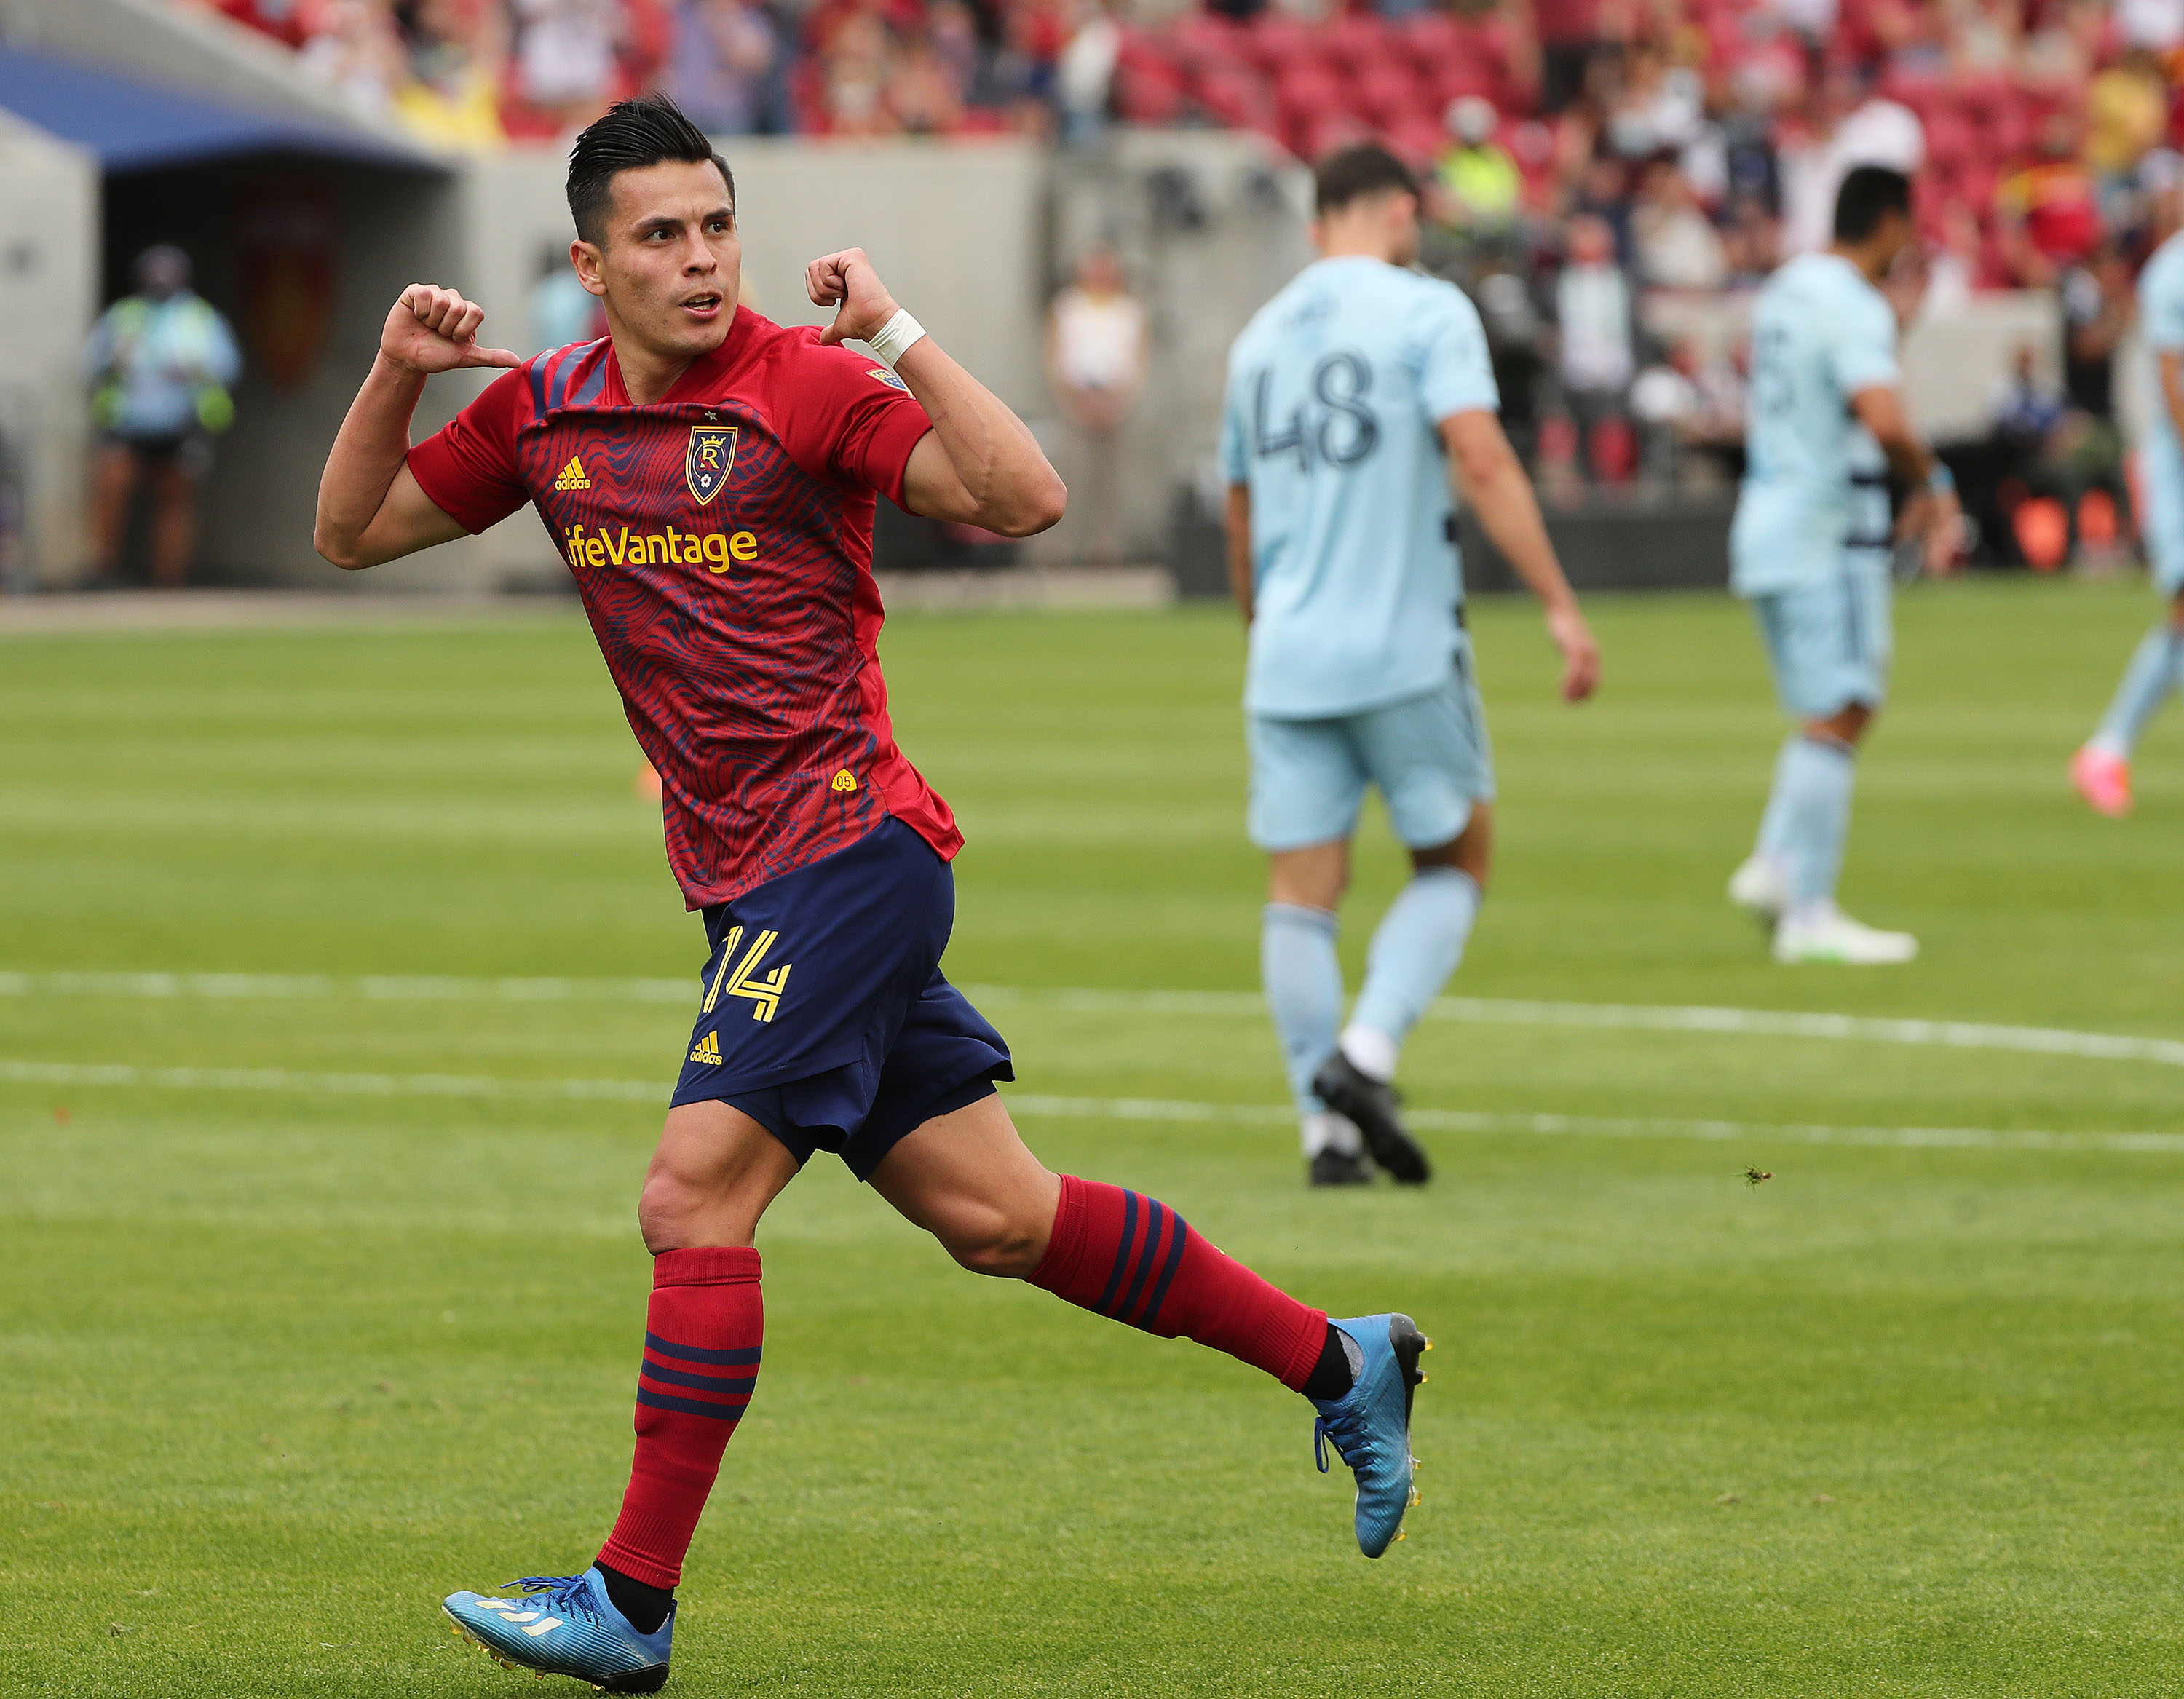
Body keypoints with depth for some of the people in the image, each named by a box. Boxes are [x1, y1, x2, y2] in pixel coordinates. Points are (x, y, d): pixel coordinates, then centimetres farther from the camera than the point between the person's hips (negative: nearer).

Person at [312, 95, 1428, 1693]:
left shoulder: (804, 383, -10)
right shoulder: (545, 411, 9)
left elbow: (1025, 499, -20)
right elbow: (352, 532, 18)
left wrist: (895, 332, -25)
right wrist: (397, 374, 2)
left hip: (847, 851, -7)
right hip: (746, 886, 7)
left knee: (694, 1197, -15)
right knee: (997, 1218, 9)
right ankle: (1341, 1362, 23)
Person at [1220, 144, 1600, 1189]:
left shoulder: (1260, 339, 15)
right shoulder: (1426, 312, -3)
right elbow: (1481, 461, -16)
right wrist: (1561, 607, -16)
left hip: (1288, 664, 4)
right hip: (1405, 652, -4)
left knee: (1301, 896, 4)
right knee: (1454, 866, 10)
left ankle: (1326, 1127, -2)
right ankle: (1367, 1053, -9)